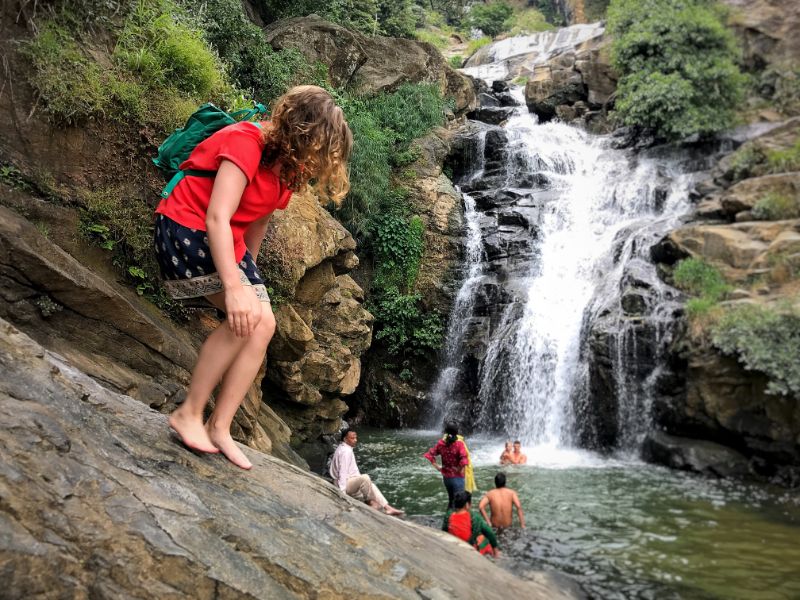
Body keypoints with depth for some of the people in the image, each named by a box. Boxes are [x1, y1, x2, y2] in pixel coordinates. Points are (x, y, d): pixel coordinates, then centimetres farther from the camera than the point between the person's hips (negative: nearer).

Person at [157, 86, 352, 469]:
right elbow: (217, 218, -30)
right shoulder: (246, 143, -23)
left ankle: (220, 427, 2)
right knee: (245, 317, -22)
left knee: (263, 325, -4)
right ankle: (188, 414, -10)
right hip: (185, 229, -8)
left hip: (230, 243, 9)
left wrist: (247, 268, 19)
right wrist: (234, 287, -37)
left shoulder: (288, 167, 3)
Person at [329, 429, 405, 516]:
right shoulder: (346, 451, -20)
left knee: (371, 486, 13)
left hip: (350, 481, 11)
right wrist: (342, 491, -30)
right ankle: (370, 502, -13)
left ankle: (387, 507, 6)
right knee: (365, 478, -31)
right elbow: (343, 472, -26)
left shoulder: (346, 449, 13)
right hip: (344, 483, -11)